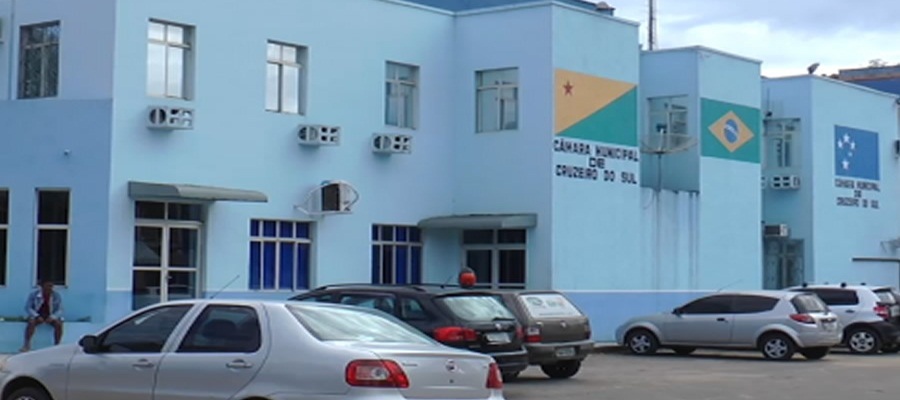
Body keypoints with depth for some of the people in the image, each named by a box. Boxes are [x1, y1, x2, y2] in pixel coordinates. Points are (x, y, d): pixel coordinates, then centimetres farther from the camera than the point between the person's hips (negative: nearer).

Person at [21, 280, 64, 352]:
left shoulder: (57, 296, -7)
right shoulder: (34, 295, -9)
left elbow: (60, 310, -6)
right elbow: (28, 307, -8)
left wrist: (52, 317, -25)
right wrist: (37, 316, -24)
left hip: (51, 316, 1)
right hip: (37, 315, -1)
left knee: (59, 324, -29)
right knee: (31, 322, -33)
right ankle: (27, 345, -28)